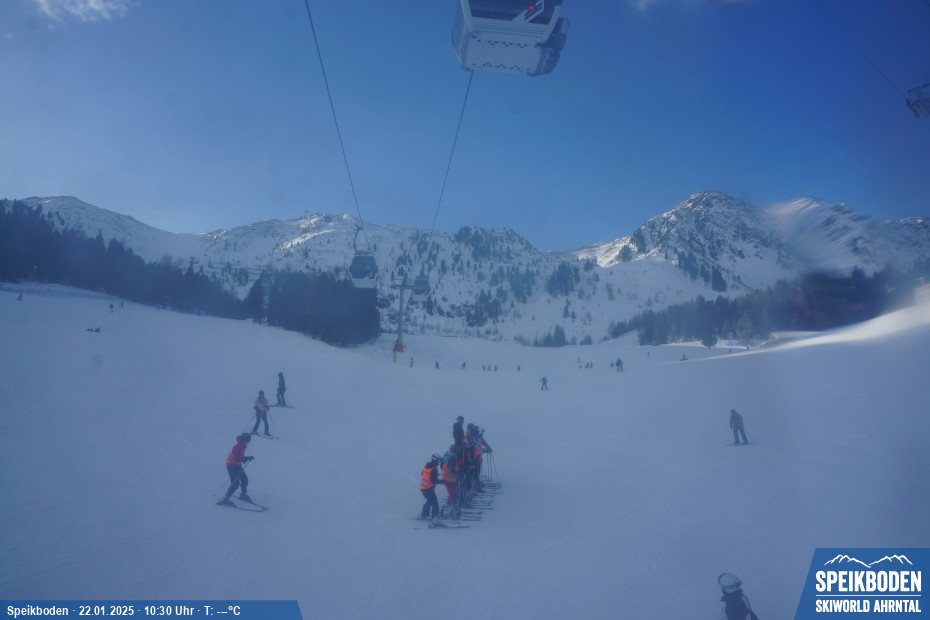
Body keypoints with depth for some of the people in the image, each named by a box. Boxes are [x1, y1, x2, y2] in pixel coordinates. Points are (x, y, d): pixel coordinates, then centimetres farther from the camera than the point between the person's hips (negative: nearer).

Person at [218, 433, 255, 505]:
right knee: (235, 483, -11)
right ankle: (224, 500, -5)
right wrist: (247, 458, -23)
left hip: (237, 465, 10)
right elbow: (236, 458, -26)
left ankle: (243, 495, 33)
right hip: (232, 466, -10)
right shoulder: (238, 446, -23)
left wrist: (245, 459, -2)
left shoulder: (242, 446, 7)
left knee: (245, 479, 14)